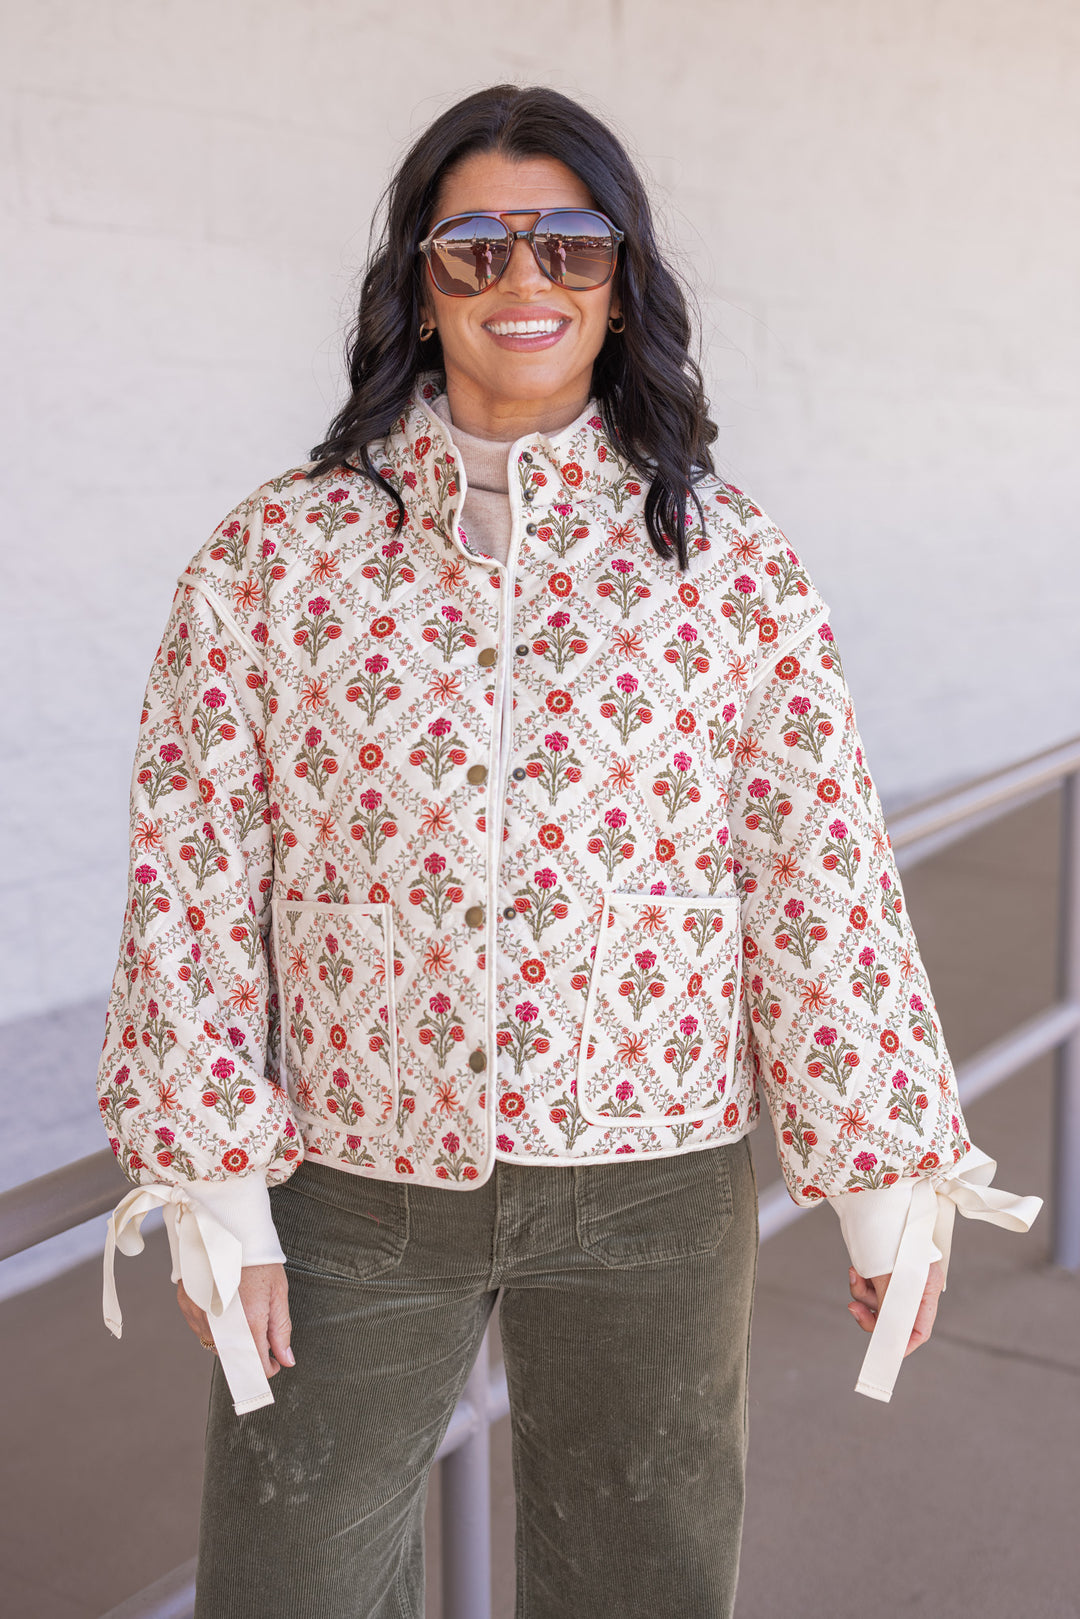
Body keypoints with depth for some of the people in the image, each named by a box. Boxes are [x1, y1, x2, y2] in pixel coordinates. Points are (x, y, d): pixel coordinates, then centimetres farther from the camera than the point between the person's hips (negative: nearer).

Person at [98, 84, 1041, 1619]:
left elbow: (823, 879, -2)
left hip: (651, 1187, 1)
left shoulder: (730, 563, -2)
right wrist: (210, 1187, -6)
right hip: (348, 1187, 0)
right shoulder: (277, 552, -3)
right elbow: (192, 873, -3)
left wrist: (894, 1179, 0)